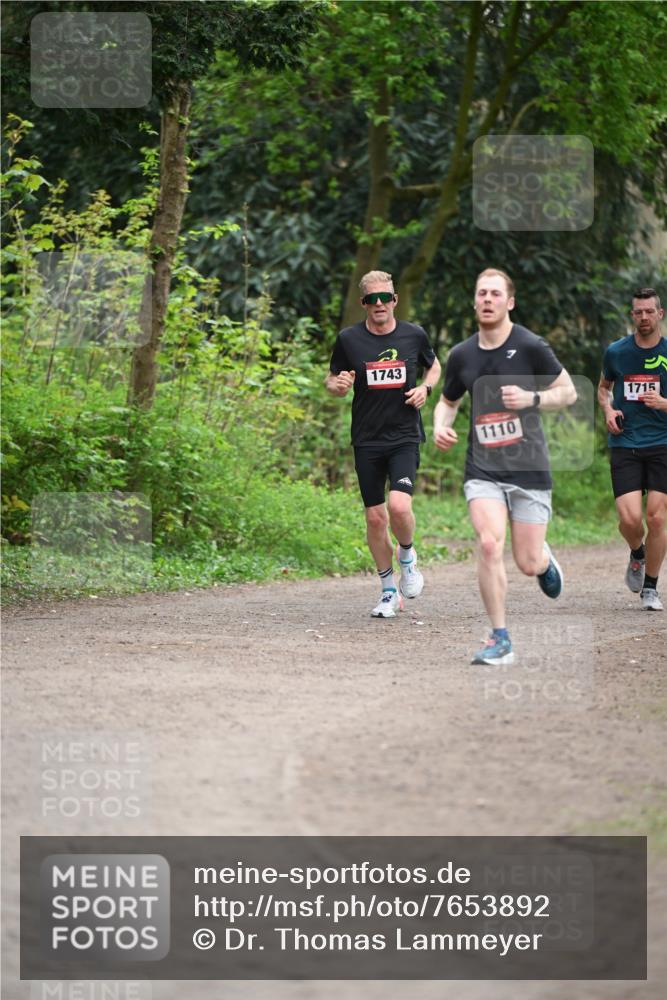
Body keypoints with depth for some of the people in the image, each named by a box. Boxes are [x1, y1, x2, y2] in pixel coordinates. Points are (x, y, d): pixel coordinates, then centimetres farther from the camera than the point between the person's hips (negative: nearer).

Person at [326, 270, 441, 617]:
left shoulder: (414, 335, 1)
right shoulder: (349, 339, -1)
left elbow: (433, 366, 20)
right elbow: (331, 380, 10)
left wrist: (425, 388, -1)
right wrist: (339, 385, -13)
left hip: (405, 436, -1)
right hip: (367, 440, 1)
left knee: (399, 506, -21)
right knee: (375, 517, 3)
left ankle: (407, 556, 12)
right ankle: (389, 591, 19)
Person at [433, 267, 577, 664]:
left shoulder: (531, 346, -7)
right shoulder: (462, 355, 4)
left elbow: (568, 392, 1)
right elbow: (448, 401, 20)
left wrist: (531, 398, -17)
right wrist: (440, 426, -2)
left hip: (529, 469, -2)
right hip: (483, 471, 2)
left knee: (528, 564, 0)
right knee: (489, 543, -20)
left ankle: (545, 559, 41)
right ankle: (501, 640, -9)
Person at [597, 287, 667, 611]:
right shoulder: (616, 351, 4)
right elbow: (603, 387, 21)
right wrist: (608, 410, 2)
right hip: (625, 444, 0)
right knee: (630, 518, -13)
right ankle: (637, 554, 23)